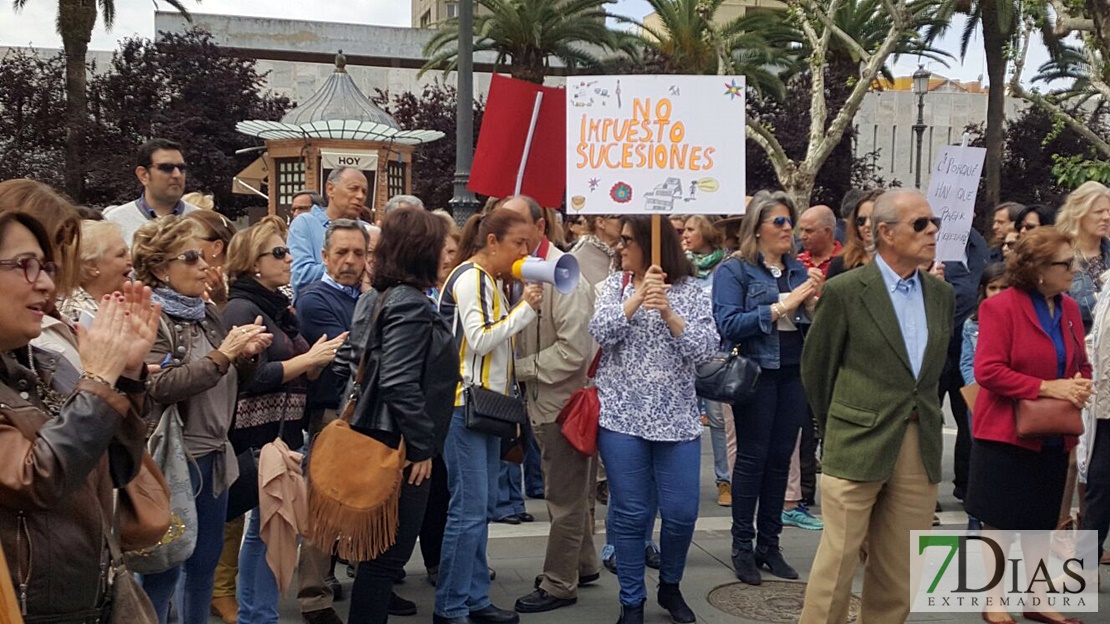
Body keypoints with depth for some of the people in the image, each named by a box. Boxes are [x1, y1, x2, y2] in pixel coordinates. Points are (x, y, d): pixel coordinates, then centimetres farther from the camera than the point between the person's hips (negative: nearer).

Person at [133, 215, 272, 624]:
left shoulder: (208, 314, 10)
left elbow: (232, 382, 17)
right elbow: (160, 387, -25)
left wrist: (247, 354, -3)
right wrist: (223, 354, -24)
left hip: (214, 455, 8)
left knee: (206, 560, 18)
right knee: (164, 568, 3)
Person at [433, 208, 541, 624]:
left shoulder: (492, 281, 15)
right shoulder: (469, 278, -13)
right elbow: (478, 341, -22)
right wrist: (525, 309, -16)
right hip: (465, 404, -10)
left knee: (482, 506, 12)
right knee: (469, 508, -7)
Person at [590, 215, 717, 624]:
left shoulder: (691, 291, 0)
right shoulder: (615, 284, 3)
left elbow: (707, 348, -8)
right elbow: (599, 332, -11)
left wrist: (669, 314, -21)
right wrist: (639, 296, -21)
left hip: (677, 418, 0)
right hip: (621, 415, 0)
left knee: (681, 512, 5)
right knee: (630, 513, 5)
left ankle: (670, 586, 31)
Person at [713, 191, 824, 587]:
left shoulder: (797, 269, 10)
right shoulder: (734, 269, -5)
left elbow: (811, 325, 13)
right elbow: (728, 324, -17)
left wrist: (812, 301, -7)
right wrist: (780, 306, -19)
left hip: (793, 373, 5)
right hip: (756, 373, -5)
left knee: (781, 458, 8)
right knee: (752, 458, 0)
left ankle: (769, 544, 19)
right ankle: (742, 547, 12)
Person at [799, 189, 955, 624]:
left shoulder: (942, 295, 9)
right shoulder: (845, 290, -7)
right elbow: (815, 367, 1)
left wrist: (924, 422, 16)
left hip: (921, 448, 5)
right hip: (858, 446, -5)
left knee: (899, 573, 12)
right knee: (837, 563, 1)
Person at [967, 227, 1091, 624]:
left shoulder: (1069, 308, 6)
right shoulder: (1001, 307, -15)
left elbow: (1081, 364, 16)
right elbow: (988, 371, -20)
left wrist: (1080, 386, -6)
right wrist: (1047, 387, -23)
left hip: (1052, 437, 7)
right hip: (1007, 433, -6)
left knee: (1041, 523, 16)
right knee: (999, 524, 5)